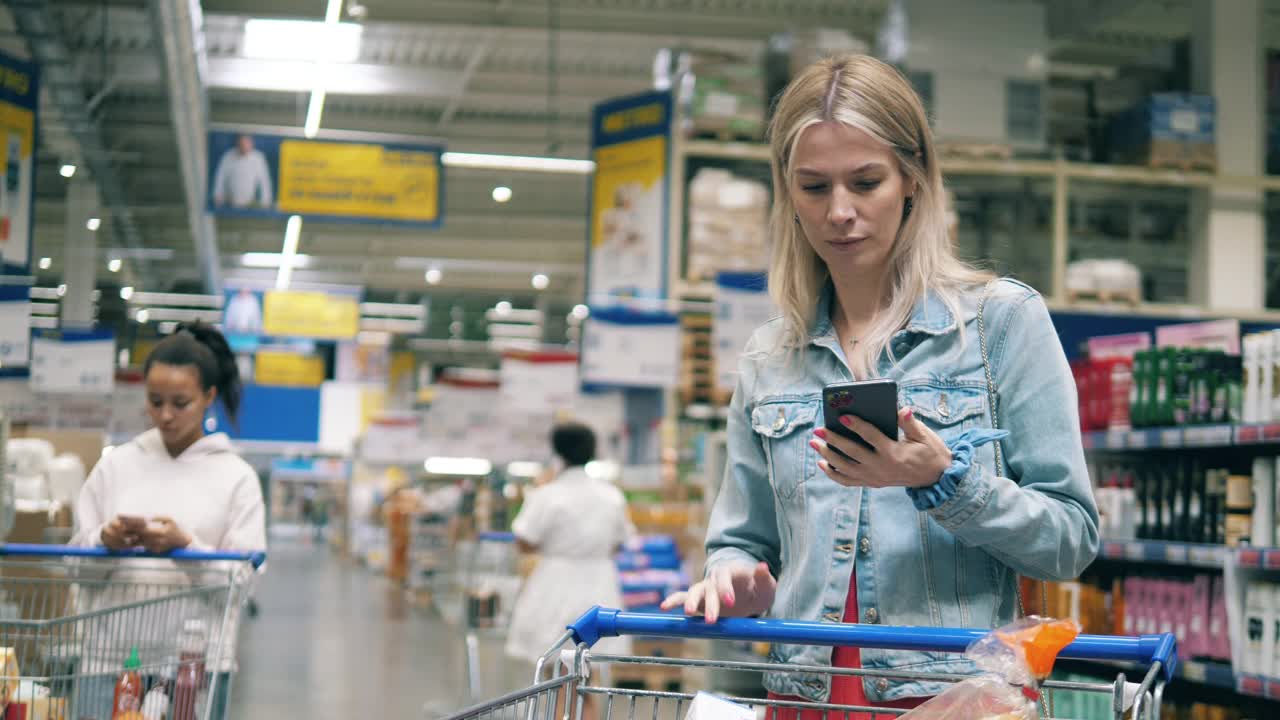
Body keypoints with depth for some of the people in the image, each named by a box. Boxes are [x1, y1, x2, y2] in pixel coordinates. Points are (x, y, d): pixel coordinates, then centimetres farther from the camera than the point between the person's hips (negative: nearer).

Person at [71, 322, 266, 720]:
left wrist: (185, 546, -18)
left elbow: (243, 580, -3)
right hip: (110, 654, 2)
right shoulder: (115, 465, 10)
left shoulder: (236, 477, 3)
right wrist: (104, 541, -11)